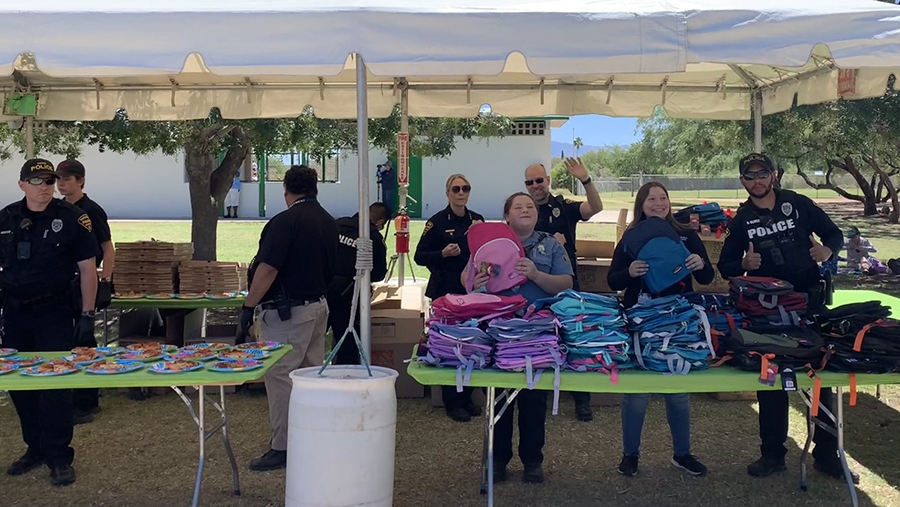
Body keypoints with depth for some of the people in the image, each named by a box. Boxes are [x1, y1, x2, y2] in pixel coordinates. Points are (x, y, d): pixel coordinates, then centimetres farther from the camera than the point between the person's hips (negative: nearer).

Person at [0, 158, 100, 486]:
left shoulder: (71, 218, -5)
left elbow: (87, 268, -4)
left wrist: (87, 314, -7)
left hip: (55, 313, -4)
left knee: (55, 383, -3)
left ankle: (59, 457, 8)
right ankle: (35, 448, 26)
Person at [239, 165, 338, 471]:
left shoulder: (286, 221, -14)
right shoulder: (329, 222, 10)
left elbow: (268, 269, -19)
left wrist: (249, 306, -12)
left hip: (286, 310, -9)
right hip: (319, 305, 9)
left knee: (280, 376, -3)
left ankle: (282, 448, 1)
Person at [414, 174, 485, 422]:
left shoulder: (477, 219, 10)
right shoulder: (437, 221, -4)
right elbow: (420, 256, -5)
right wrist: (443, 254, -20)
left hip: (473, 289, 5)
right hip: (446, 290, -4)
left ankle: (467, 397, 23)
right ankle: (452, 403, 10)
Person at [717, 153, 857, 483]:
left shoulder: (798, 204, 1)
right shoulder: (741, 220, 4)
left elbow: (834, 233, 9)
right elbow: (725, 267, 7)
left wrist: (827, 250, -14)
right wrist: (744, 263, -15)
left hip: (810, 301, 0)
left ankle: (827, 455, 18)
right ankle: (773, 454, 18)